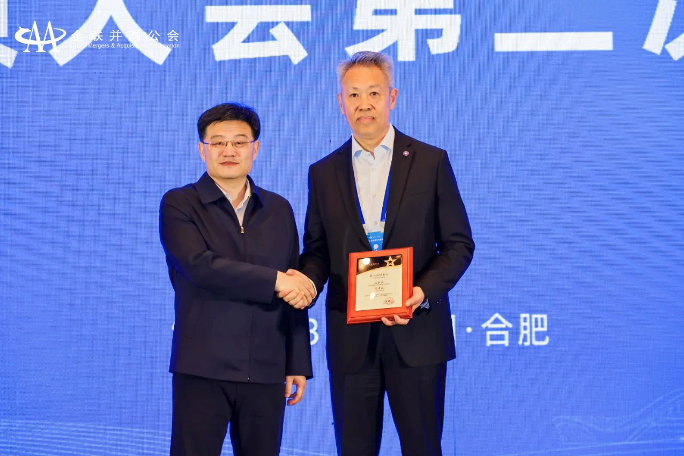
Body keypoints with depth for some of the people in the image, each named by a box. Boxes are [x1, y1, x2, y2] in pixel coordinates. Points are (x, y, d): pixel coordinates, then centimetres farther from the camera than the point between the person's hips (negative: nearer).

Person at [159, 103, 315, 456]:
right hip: (202, 370, -3)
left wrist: (298, 364, 9)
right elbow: (199, 267, -16)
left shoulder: (278, 210, 13)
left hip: (266, 373, 3)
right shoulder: (179, 205, 1)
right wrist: (274, 280, -14)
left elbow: (295, 292, 13)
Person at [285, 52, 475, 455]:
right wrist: (306, 280, -10)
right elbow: (317, 250, 13)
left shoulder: (431, 162, 3)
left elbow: (459, 243, 2)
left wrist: (424, 292, -14)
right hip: (350, 336, 2)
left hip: (415, 334, -2)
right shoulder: (323, 173, 10)